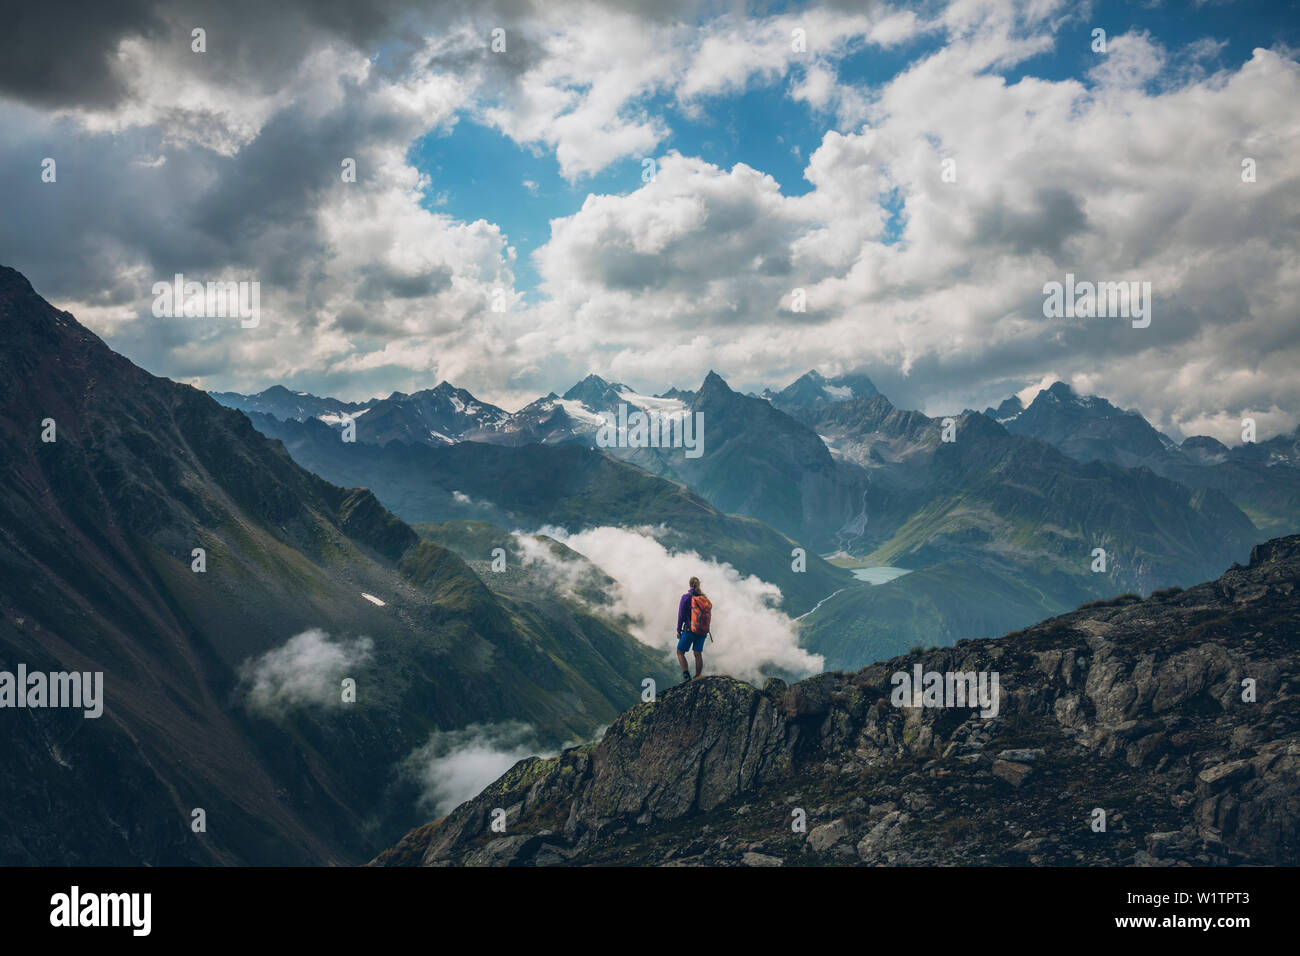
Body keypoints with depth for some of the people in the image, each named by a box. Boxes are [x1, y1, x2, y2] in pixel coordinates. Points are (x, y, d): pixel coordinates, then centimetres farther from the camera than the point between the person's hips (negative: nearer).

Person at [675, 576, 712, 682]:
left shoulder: (686, 597, -11)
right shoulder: (705, 599, 2)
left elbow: (681, 615, -8)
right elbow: (709, 614, 7)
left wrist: (678, 630, 2)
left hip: (689, 630, -4)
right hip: (703, 632, 4)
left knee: (680, 653, 9)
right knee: (698, 654, 13)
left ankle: (686, 674, -7)